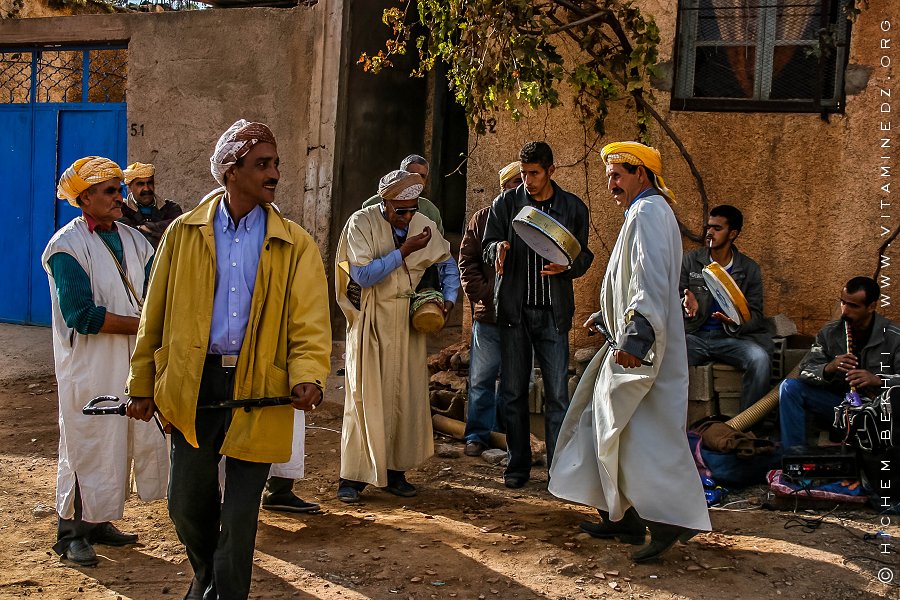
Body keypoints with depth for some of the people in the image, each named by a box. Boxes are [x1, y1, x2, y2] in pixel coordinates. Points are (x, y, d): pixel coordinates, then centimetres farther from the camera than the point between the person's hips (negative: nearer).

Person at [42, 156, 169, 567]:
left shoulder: (134, 241, 11)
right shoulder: (66, 246, -10)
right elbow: (81, 316, -19)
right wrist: (140, 324, -16)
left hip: (134, 364, 7)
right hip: (90, 368, -7)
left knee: (130, 440, 10)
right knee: (87, 445, 0)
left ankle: (98, 522, 24)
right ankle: (71, 531, 13)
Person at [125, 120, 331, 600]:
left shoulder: (296, 245, 2)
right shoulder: (184, 233, 5)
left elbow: (310, 320, -5)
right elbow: (155, 315, 9)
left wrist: (308, 377, -22)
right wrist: (142, 384, 9)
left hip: (258, 389, -1)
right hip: (192, 384, 1)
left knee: (241, 510, 6)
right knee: (186, 502, 10)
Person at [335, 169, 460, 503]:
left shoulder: (424, 225, 3)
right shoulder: (361, 224, -11)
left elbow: (447, 264, 17)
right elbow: (362, 275, -21)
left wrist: (449, 298, 0)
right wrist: (404, 251, -22)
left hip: (408, 321, 5)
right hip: (371, 321, -4)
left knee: (407, 395, 6)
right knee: (365, 397, -3)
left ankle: (395, 471, 18)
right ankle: (352, 478, 4)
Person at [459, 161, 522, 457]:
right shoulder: (483, 218, 7)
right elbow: (467, 260, 6)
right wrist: (483, 294, -6)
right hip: (488, 314, 0)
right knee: (481, 379, 4)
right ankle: (477, 435, 14)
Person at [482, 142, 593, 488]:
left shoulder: (574, 208, 5)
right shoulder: (505, 204, 5)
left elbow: (584, 257, 9)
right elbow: (487, 249, 6)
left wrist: (566, 266, -14)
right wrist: (498, 249, -18)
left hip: (553, 312, -1)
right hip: (513, 308, 1)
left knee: (557, 393, -3)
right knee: (513, 391, 5)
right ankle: (518, 465, 16)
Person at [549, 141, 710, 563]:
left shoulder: (647, 212, -13)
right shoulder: (646, 212, 20)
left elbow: (651, 282, -25)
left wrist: (634, 337, -32)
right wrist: (606, 317, 33)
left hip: (640, 348, -11)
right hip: (633, 342, 11)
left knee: (631, 429, -10)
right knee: (612, 425, 13)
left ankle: (668, 520, -7)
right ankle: (622, 516, 20)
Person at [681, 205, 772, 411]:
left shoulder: (749, 269, 8)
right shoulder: (690, 260, 8)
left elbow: (755, 314, 5)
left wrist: (736, 321, -19)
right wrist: (688, 307, -20)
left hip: (731, 337, 1)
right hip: (694, 335, 0)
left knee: (760, 359, -31)